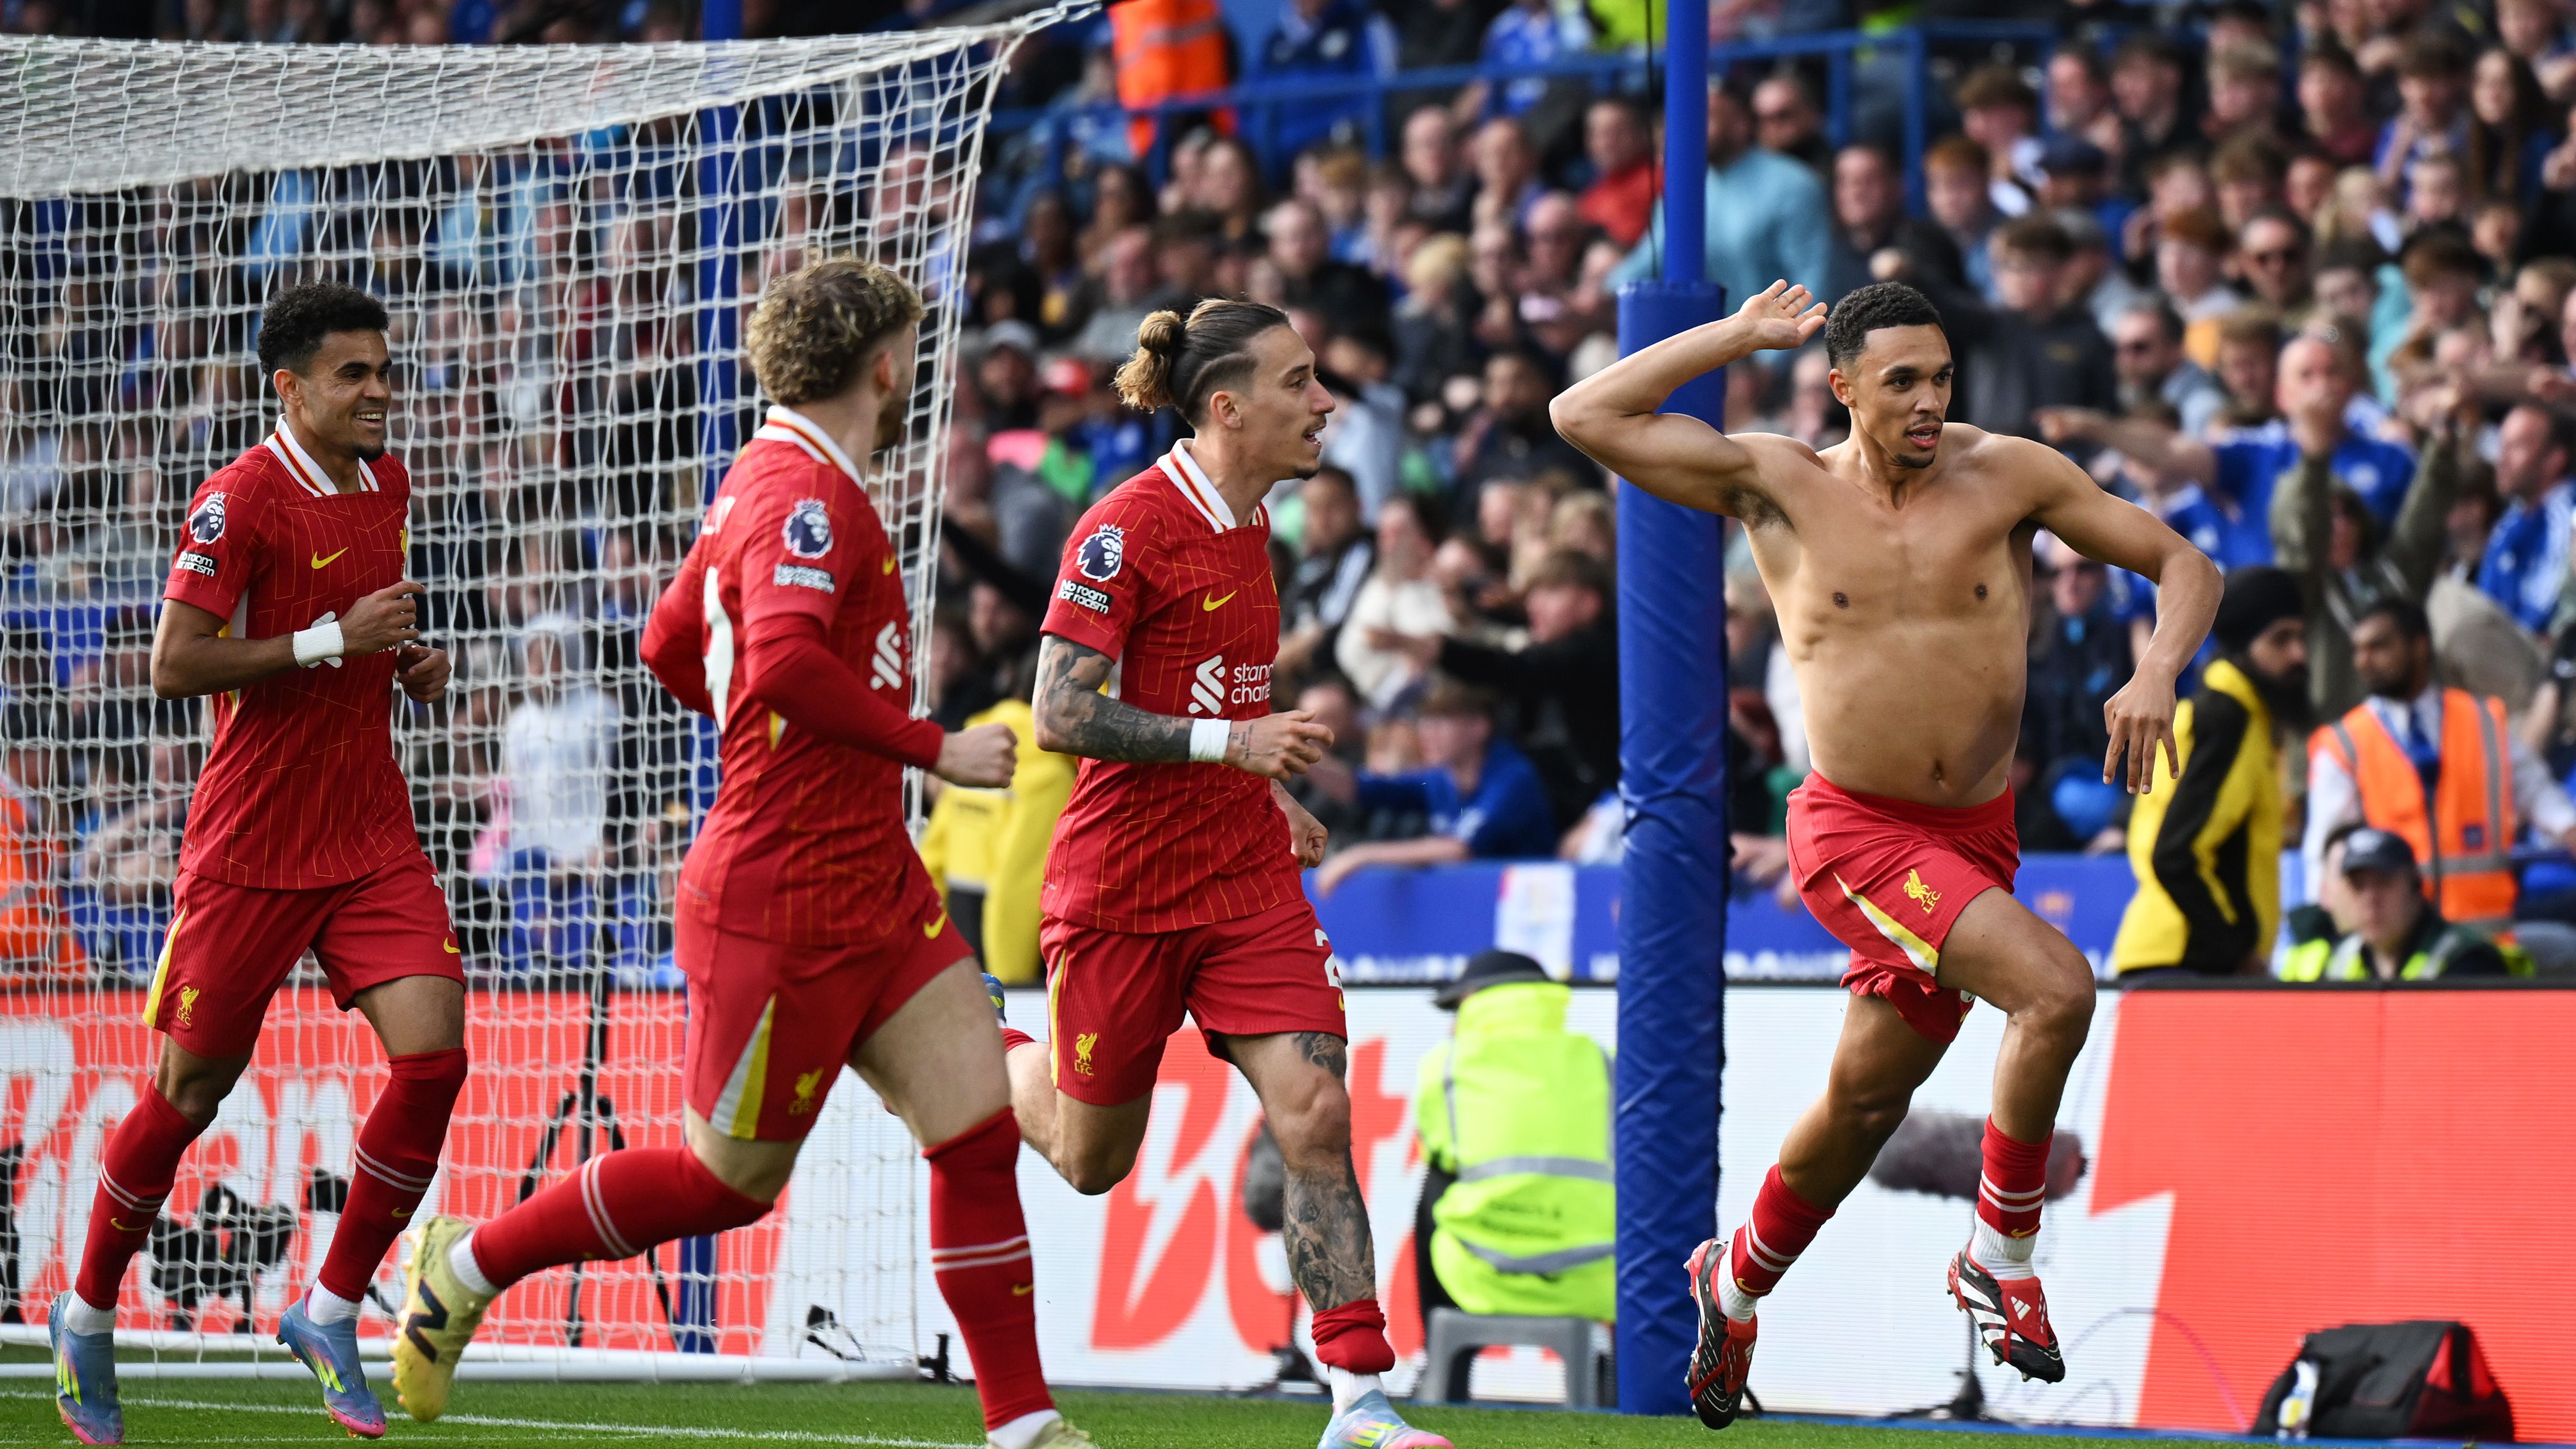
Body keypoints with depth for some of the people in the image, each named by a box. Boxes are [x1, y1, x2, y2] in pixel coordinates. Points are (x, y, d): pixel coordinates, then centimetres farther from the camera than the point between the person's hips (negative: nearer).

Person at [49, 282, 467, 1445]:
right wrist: (333, 639, -21)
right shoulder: (241, 498, -13)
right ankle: (86, 1318, 25)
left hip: (373, 839, 6)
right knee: (191, 1087, 4)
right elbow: (174, 664, -18)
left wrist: (412, 660, 6)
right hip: (251, 849, -6)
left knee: (433, 1055, -11)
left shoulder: (386, 483, 10)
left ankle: (330, 1314, 3)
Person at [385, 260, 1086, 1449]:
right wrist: (932, 748, -23)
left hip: (873, 883, 10)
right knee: (728, 1180, 2)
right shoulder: (806, 495, -17)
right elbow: (784, 662, -32)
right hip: (781, 898, -10)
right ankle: (471, 1264, 19)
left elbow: (670, 645, 24)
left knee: (979, 1130, 1)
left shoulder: (767, 482, 14)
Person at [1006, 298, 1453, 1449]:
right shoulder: (1125, 528, -17)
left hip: (1245, 879, 6)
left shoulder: (1247, 524, 8)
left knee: (1315, 1114, -12)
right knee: (1091, 1159, 10)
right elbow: (1060, 716, -21)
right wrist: (1233, 743, -24)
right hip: (1122, 886, -6)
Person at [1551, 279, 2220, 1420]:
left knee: (1868, 1095, 14)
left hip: (1977, 834, 4)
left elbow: (2182, 565, 5)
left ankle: (1737, 1283, 40)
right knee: (2057, 986, -26)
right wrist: (1740, 337, -1)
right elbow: (1587, 416, -3)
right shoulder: (1779, 488, -1)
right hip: (1857, 832, -4)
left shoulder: (2005, 478, 1)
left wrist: (2157, 673, -15)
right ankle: (2001, 1258, -10)